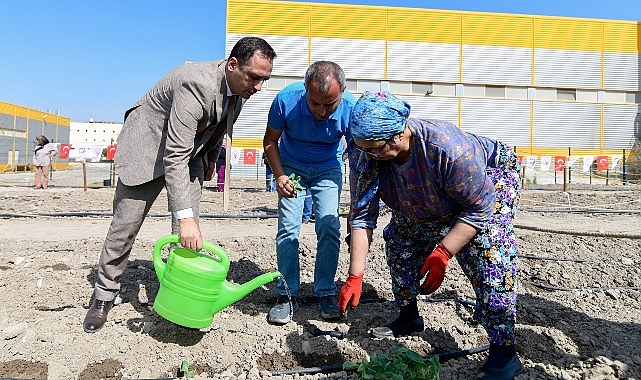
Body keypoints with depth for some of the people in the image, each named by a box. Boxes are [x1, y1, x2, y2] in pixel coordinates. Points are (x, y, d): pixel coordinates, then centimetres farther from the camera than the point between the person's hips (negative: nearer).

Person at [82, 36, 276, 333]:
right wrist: (184, 217, -45)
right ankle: (104, 296, 22)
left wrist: (209, 162, 21)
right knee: (125, 226, 3)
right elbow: (174, 156, -39)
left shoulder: (240, 86, -10)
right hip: (149, 145, -6)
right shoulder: (197, 84, -36)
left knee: (189, 232, -3)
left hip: (189, 151, 6)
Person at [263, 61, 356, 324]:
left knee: (329, 227, -10)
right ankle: (287, 295, 4)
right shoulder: (286, 100, -29)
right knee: (288, 229, -8)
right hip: (291, 166, 0)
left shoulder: (351, 109, -29)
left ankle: (326, 293, 6)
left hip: (328, 168, 0)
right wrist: (280, 176, -23)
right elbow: (270, 141, -9)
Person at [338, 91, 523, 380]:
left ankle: (504, 352, -13)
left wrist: (442, 254, -37)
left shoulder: (449, 148, -44)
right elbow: (362, 218, -23)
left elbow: (479, 208, -32)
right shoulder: (365, 155, -27)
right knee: (399, 241, 6)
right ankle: (408, 319, 25)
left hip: (491, 177, -6)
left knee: (487, 252, -26)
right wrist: (354, 276, -27)